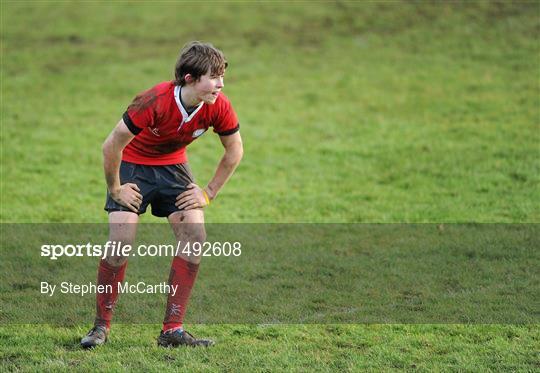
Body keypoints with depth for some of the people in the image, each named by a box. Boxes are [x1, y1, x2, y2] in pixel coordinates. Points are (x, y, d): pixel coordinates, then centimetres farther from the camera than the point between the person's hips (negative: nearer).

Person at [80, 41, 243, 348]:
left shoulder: (218, 107, -22)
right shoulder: (155, 102, -35)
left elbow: (234, 151, -2)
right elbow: (112, 146, -25)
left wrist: (209, 193, -2)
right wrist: (115, 190, -14)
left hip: (173, 166, 4)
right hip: (133, 165, -4)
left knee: (195, 236, -12)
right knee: (121, 241, -16)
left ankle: (173, 330, -6)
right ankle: (102, 326, 1)